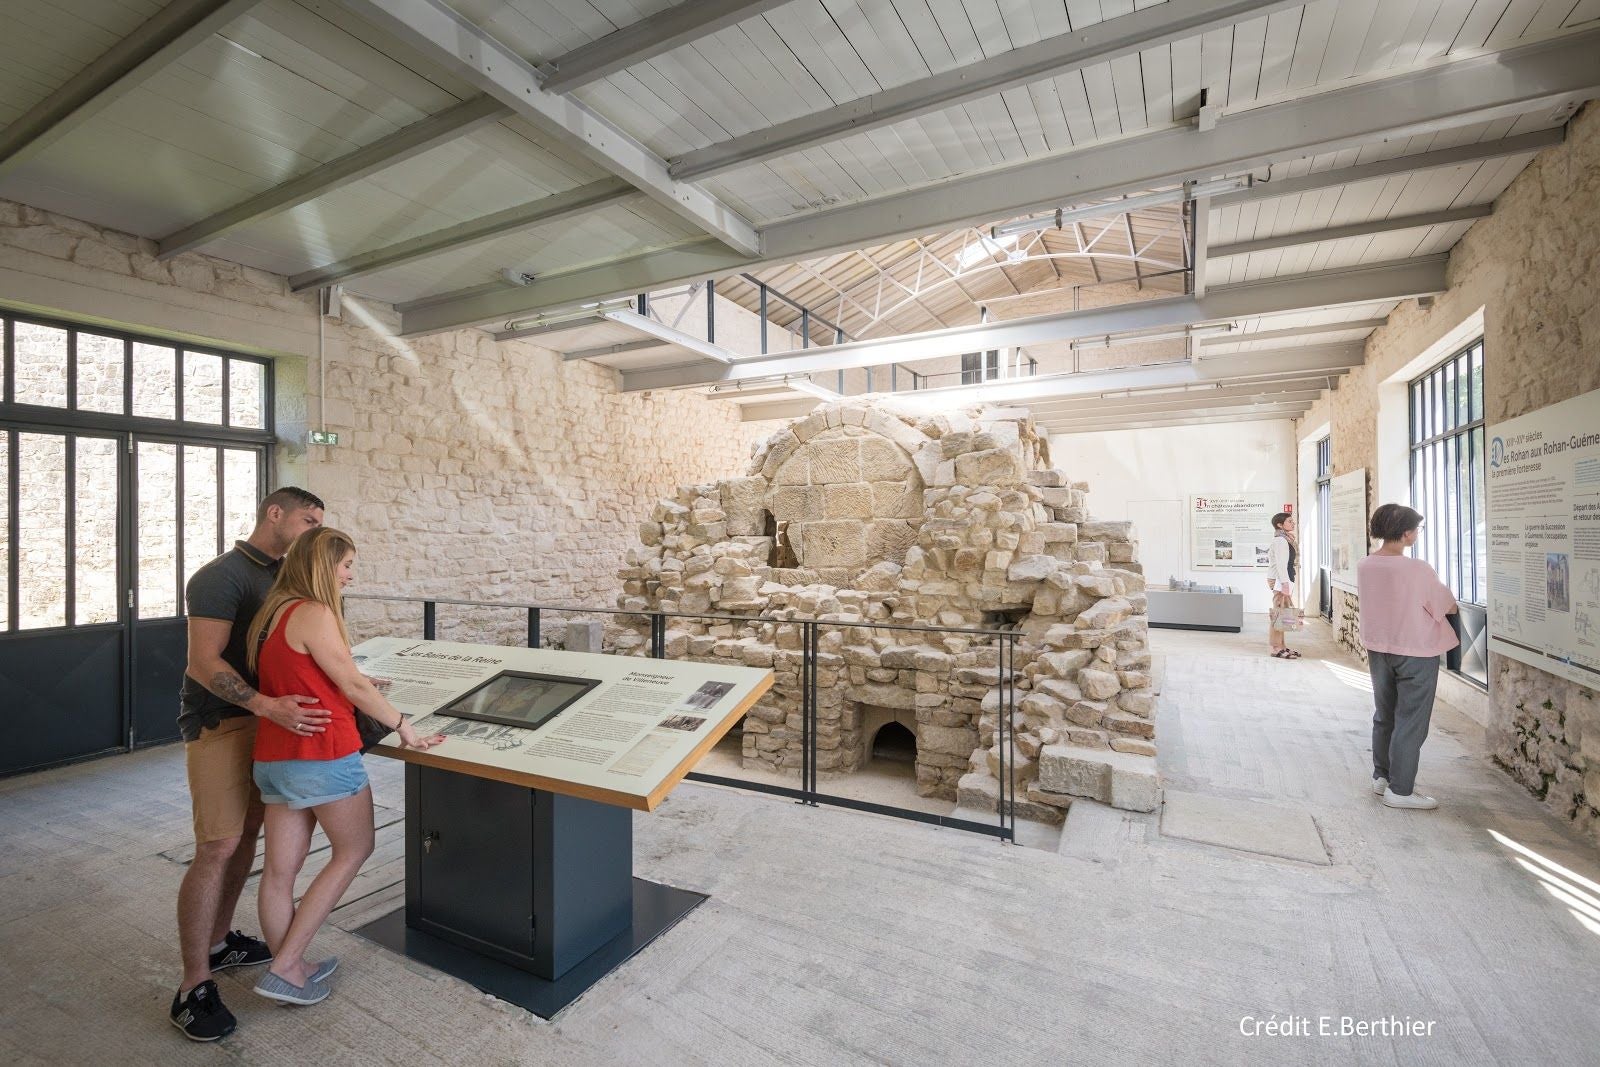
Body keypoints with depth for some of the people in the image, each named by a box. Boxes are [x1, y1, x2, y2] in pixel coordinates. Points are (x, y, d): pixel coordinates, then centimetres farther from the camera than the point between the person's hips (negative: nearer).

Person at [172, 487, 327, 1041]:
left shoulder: (282, 575, 11)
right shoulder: (222, 576, -15)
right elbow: (203, 663, -22)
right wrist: (267, 706, -33)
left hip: (265, 721, 8)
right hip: (220, 724, -8)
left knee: (247, 834, 15)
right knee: (217, 849, -6)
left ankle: (220, 942, 32)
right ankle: (194, 988, 5)